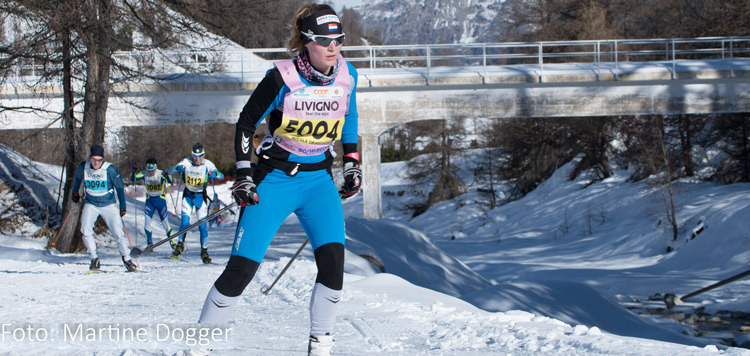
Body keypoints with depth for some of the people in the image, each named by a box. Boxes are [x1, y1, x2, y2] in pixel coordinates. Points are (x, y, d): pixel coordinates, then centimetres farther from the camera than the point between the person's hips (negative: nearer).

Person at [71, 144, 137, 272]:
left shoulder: (110, 169, -18)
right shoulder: (83, 167, -11)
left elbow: (119, 187, -5)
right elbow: (77, 179, 13)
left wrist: (122, 206, -2)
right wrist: (75, 193, 27)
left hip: (109, 205, -2)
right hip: (90, 204, 2)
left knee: (118, 232, -8)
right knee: (86, 231, -17)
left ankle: (126, 259, 9)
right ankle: (94, 259, -4)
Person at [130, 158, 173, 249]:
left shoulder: (161, 174, -19)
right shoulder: (144, 174, -10)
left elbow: (169, 183, -30)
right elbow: (132, 179, -13)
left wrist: (167, 177, -52)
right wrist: (134, 172, -32)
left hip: (160, 199, -3)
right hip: (149, 200, 3)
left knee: (165, 222, 0)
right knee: (146, 222, -8)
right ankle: (149, 243, 3)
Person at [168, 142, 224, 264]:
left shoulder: (207, 164, -12)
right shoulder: (186, 162, -10)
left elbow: (221, 176, -15)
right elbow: (170, 171, -8)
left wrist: (215, 174, -37)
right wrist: (177, 168, -30)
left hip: (200, 196, -1)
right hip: (188, 195, 1)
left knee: (202, 225, -6)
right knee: (185, 222, -10)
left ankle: (204, 251, 7)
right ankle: (180, 245, 13)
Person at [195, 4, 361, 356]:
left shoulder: (347, 76, -4)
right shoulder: (282, 79, -17)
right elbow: (245, 123, -6)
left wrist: (352, 162, 14)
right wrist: (243, 176, -11)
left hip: (319, 179, 3)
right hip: (275, 179, -3)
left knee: (332, 257, -18)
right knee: (242, 267, -9)